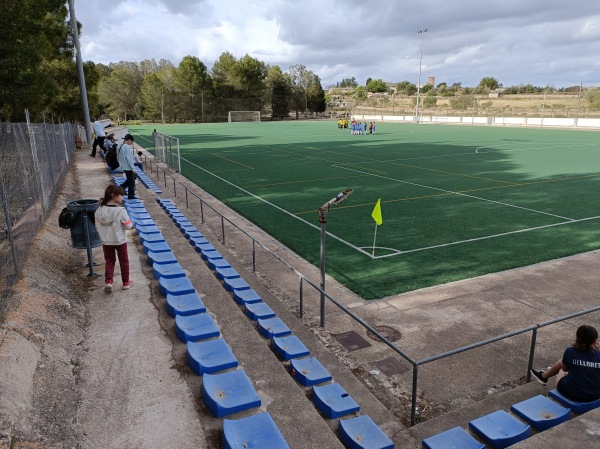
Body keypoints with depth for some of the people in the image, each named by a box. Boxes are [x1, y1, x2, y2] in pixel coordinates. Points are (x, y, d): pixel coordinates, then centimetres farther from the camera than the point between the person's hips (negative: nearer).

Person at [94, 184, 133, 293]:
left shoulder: (99, 210, -7)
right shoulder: (120, 211, -22)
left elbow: (97, 226, 1)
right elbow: (128, 226, -17)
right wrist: (130, 222, 4)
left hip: (106, 241, 3)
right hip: (120, 240, -3)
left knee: (109, 260, 16)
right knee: (124, 260, 14)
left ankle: (108, 281, 0)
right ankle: (126, 282, 25)